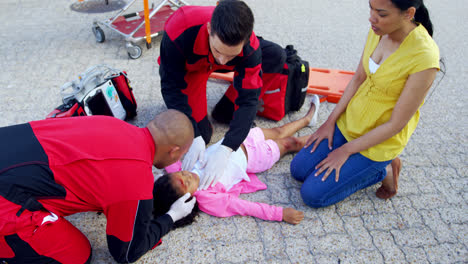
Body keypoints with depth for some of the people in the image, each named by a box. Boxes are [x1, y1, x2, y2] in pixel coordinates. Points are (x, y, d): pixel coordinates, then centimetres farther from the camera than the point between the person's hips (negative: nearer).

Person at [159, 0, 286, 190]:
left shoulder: (249, 46, -36)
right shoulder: (180, 30, -42)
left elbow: (248, 98, -35)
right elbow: (172, 87, -33)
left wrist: (225, 150, -46)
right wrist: (193, 137, -40)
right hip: (187, 67, -2)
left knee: (276, 55, -18)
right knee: (201, 135, -16)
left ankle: (225, 111, -5)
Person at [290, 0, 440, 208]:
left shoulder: (424, 57, -29)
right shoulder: (378, 30, -8)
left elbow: (396, 124, -22)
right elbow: (358, 79, 3)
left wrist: (346, 150, -15)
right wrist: (331, 121, 0)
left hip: (379, 142, -7)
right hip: (348, 122, 7)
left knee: (312, 194, -6)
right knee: (298, 171, 8)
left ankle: (384, 171, 10)